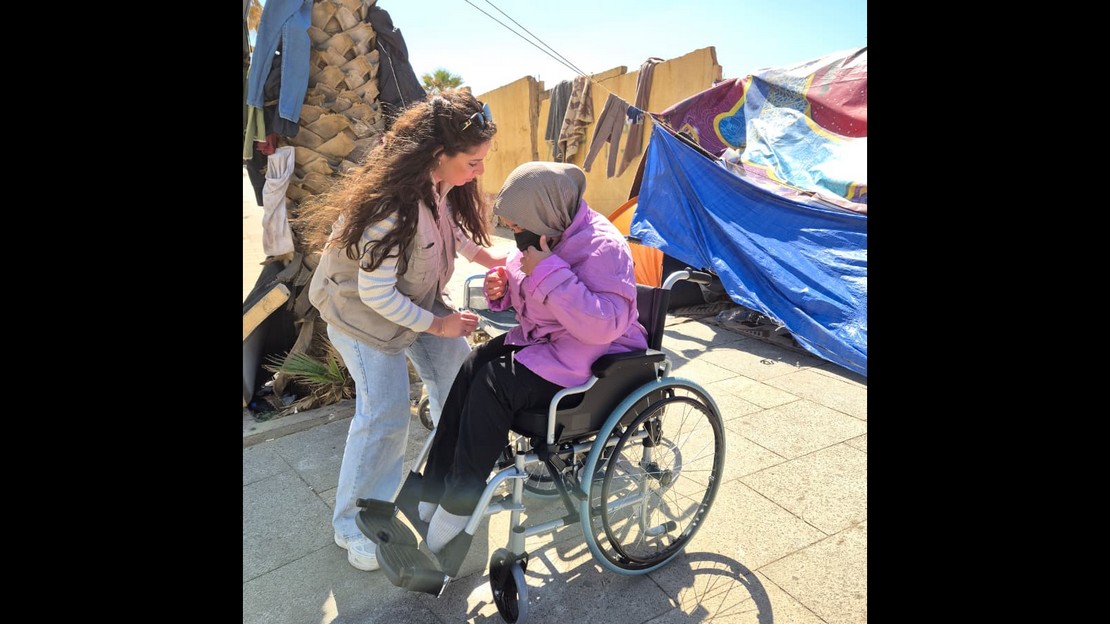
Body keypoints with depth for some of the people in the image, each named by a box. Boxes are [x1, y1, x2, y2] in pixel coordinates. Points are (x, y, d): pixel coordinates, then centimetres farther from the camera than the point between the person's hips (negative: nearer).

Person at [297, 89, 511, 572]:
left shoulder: (443, 185, -12)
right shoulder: (393, 208, -37)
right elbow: (375, 294, -29)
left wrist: (487, 257, -3)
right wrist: (436, 325, -19)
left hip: (415, 297, 8)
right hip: (361, 312, -7)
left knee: (457, 371, 6)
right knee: (385, 416, -10)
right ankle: (353, 528, 11)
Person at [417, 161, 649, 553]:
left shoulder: (602, 246, -22)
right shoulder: (548, 232, 3)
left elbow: (603, 326, -32)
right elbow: (526, 296, 19)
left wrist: (548, 273, -33)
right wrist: (502, 287, -5)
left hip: (591, 362, -8)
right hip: (541, 341, 8)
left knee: (494, 383, -24)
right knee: (473, 368, -15)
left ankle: (458, 506, -9)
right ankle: (434, 495, -9)